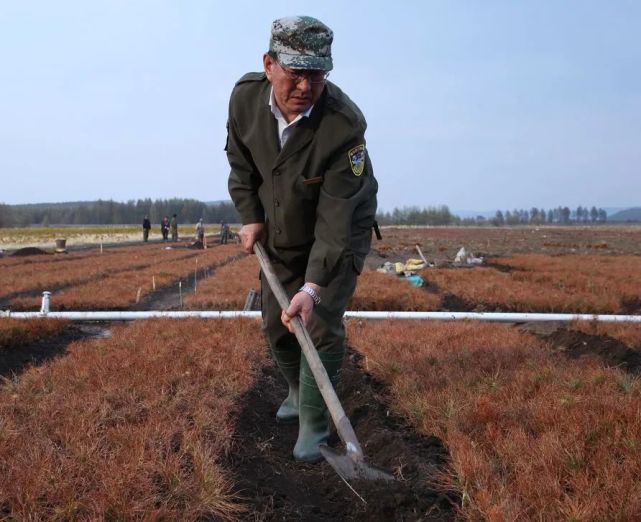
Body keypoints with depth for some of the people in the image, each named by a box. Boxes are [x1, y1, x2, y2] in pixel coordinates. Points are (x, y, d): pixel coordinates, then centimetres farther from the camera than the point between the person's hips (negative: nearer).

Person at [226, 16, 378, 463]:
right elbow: (241, 162, 3)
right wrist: (251, 217, -3)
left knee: (321, 327, -11)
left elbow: (337, 218, -35)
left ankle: (314, 423, 6)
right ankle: (299, 392, 39)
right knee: (276, 325, 12)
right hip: (279, 237, 5)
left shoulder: (345, 124, -34)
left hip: (339, 239, -5)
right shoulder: (245, 97, -19)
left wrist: (313, 287, -41)